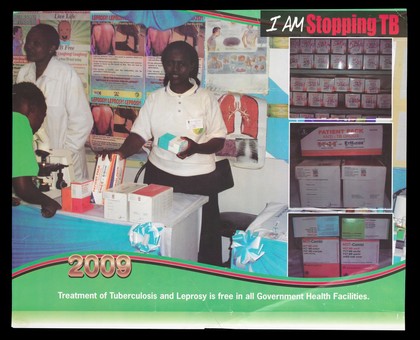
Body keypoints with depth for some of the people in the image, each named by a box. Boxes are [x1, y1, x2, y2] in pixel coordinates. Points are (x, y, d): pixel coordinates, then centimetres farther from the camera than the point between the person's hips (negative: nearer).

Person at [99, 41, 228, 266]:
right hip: (160, 175, 2)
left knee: (204, 237, 0)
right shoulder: (154, 98, 5)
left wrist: (196, 148, -21)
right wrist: (121, 152, -21)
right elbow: (139, 134, -1)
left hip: (198, 179, -2)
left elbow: (218, 140, -1)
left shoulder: (206, 98, -1)